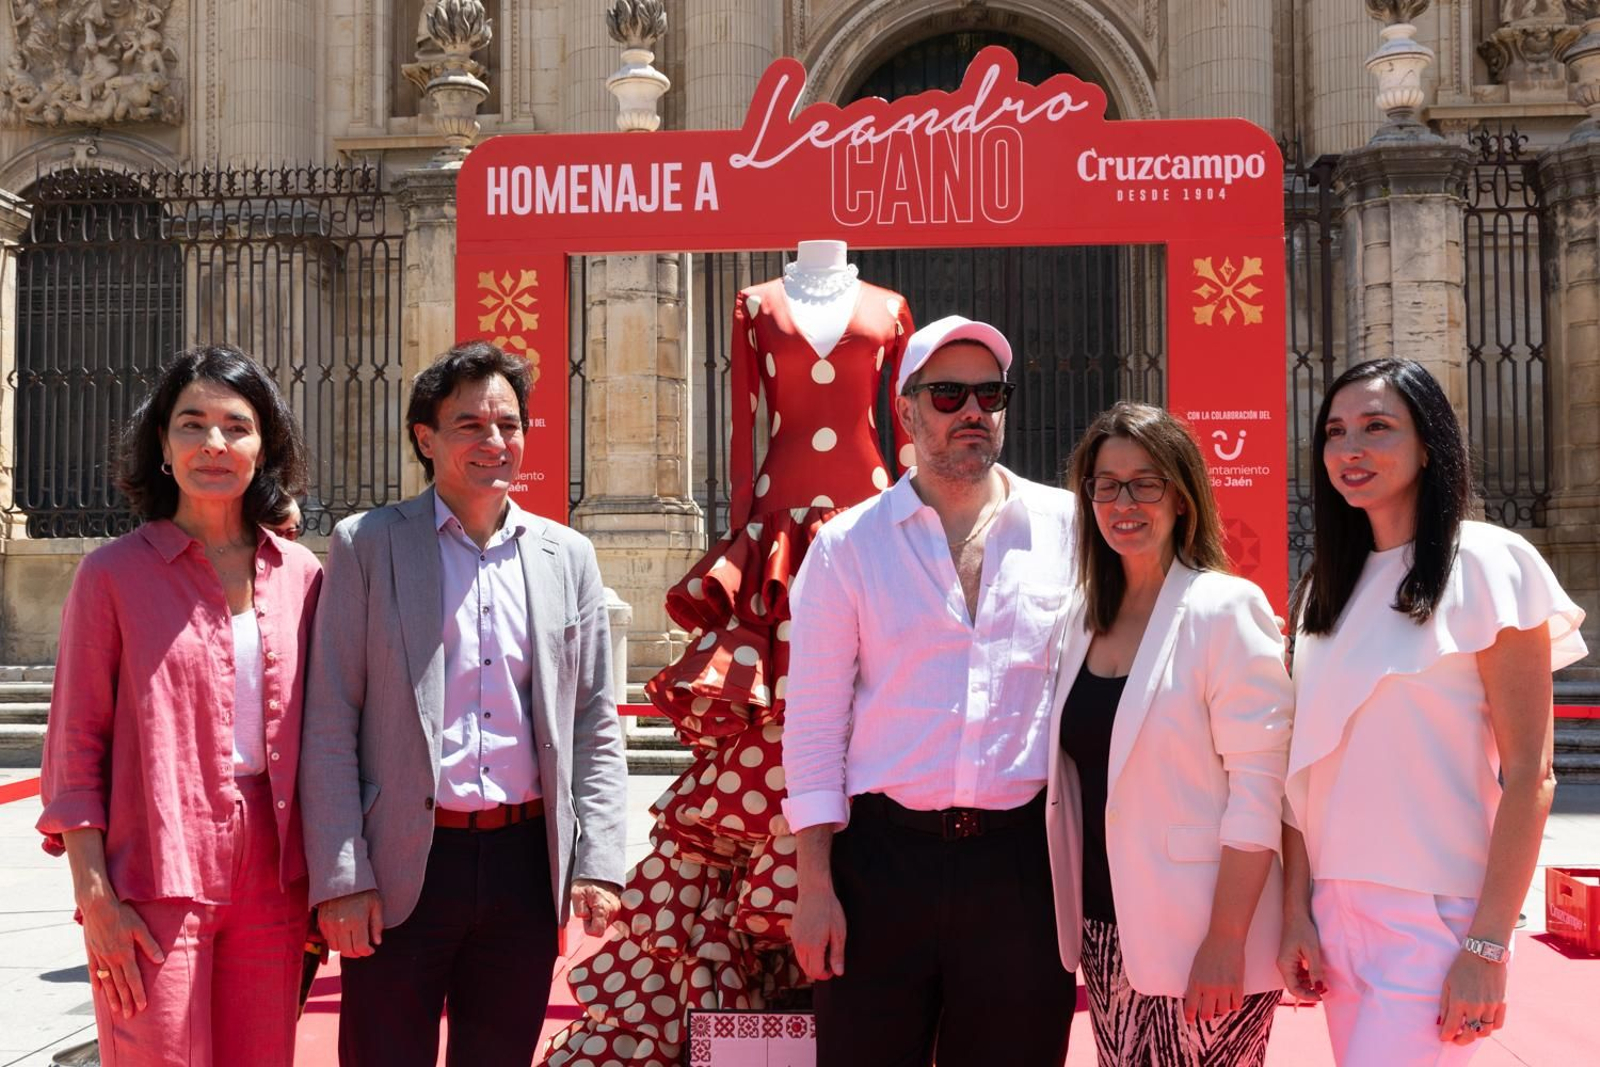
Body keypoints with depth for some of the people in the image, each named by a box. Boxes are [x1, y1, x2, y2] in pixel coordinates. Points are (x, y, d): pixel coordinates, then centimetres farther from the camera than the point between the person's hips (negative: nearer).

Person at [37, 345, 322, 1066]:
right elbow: (75, 747, -3)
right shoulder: (115, 573, -3)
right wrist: (95, 898, -9)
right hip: (156, 881, -3)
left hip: (271, 875, 4)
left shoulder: (300, 576, 6)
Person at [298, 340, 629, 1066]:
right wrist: (339, 877, -8)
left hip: (527, 862, 3)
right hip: (401, 868, -2)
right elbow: (330, 725, -3)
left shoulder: (568, 556, 8)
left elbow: (594, 725, 9)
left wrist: (598, 863, 1)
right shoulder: (365, 546, 0)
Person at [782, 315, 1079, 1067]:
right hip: (882, 853, 0)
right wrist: (814, 884, -4)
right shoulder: (849, 545, 1)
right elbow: (814, 723, 0)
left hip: (1025, 855, 1)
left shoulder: (1068, 527, 2)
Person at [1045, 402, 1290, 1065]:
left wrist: (1225, 941, -19)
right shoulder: (1083, 617, 8)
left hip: (1199, 943, -6)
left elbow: (1258, 787, -15)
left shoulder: (1224, 608, -11)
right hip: (1105, 933, 6)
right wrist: (1071, 921, 11)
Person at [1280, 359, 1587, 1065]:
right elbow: (1305, 768, 8)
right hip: (1334, 909, 5)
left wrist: (1487, 947, -14)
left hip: (1436, 918, -5)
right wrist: (1296, 913, 0)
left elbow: (1529, 775, -10)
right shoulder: (1325, 588, 9)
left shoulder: (1487, 565, -7)